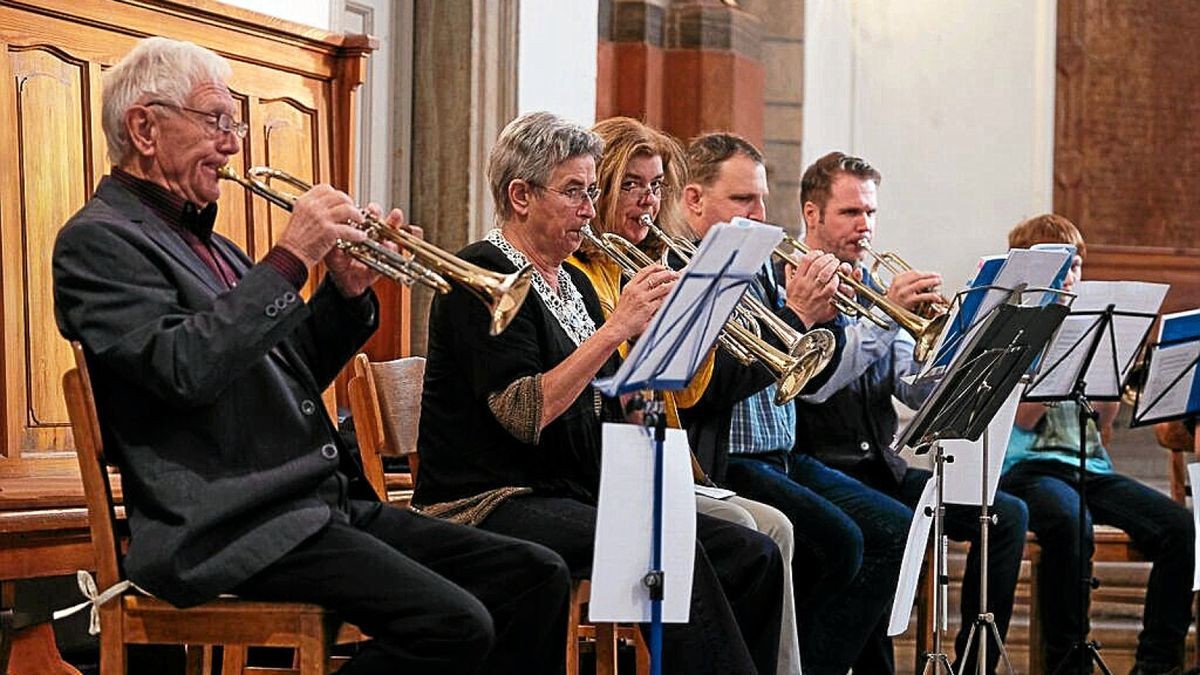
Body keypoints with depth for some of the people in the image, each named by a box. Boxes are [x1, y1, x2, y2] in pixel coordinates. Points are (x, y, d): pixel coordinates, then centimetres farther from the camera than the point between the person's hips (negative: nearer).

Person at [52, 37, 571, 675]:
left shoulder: (205, 243, 22)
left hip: (326, 502, 9)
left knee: (537, 576, -1)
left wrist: (345, 292, 9)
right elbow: (186, 369, -22)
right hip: (234, 528, -9)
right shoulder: (98, 241, -5)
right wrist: (290, 258, -17)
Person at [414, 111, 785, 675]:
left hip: (582, 497, 9)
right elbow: (526, 414, -21)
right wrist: (615, 328, -21)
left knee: (751, 556, -9)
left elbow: (612, 409, 15)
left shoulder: (573, 283, 18)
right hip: (493, 506, -9)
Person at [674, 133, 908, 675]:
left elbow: (812, 377, 18)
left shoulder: (762, 268, 16)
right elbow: (704, 390, -21)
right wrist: (794, 316, -18)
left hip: (783, 455, 9)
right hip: (720, 462, -9)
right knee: (837, 542, -24)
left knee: (894, 532, -4)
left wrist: (825, 317, -2)